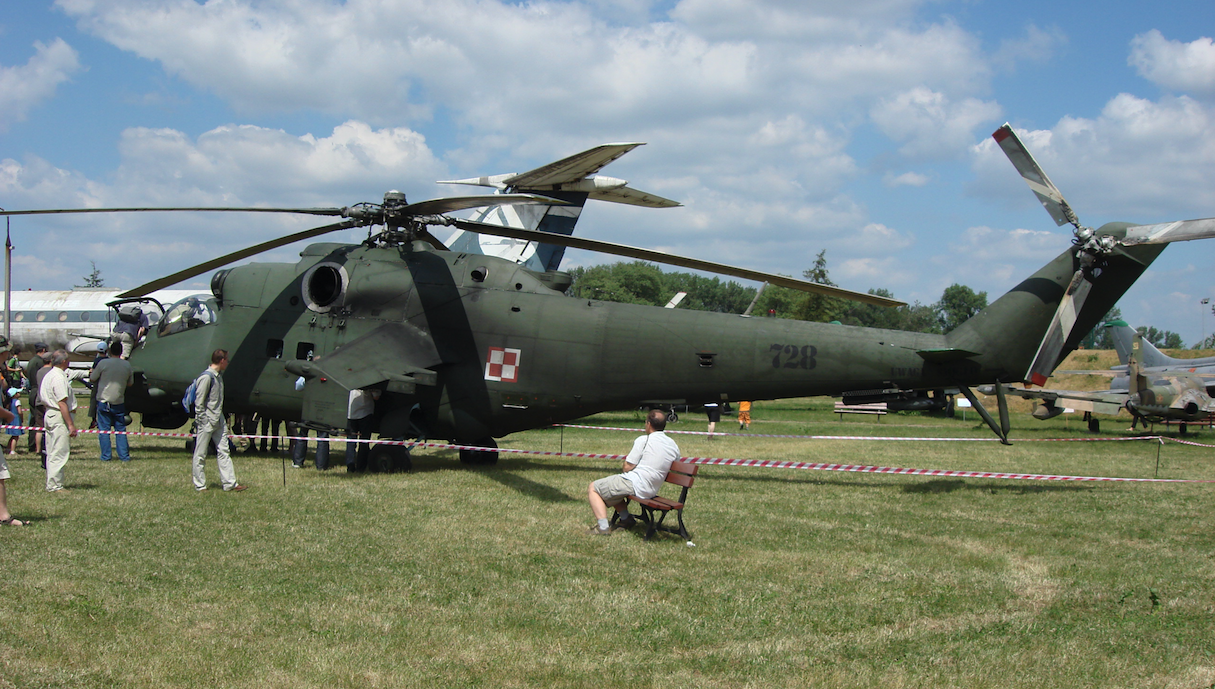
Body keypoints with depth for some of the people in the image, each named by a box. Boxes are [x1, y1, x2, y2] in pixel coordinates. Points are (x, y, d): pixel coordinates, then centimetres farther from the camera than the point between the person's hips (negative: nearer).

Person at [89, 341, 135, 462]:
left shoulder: (103, 363, -9)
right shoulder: (127, 365, 1)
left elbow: (92, 379, 1)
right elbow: (130, 383, 12)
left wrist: (91, 373, 23)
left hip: (103, 401, -3)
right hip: (119, 402, 3)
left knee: (104, 429, 3)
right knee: (120, 429, 10)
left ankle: (105, 456, 3)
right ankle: (124, 455, 8)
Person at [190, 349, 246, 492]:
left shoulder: (218, 376, 12)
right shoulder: (206, 377, -15)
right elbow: (199, 403, -15)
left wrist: (223, 419, 15)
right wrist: (202, 423, -16)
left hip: (219, 422, 9)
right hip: (207, 423, -9)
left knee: (223, 452, 7)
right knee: (200, 455, 2)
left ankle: (230, 483, 8)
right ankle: (200, 485, 8)